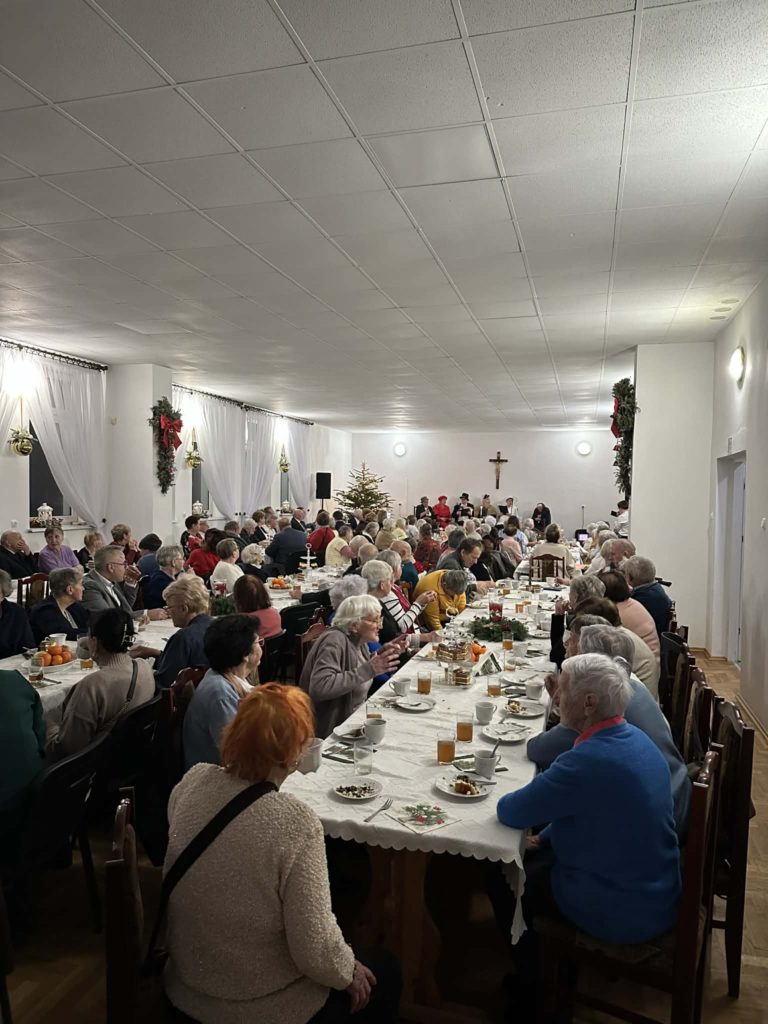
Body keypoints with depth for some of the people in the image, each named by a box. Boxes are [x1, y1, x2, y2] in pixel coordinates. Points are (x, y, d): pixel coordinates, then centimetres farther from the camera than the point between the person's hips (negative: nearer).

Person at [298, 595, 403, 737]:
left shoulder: (358, 639, 2)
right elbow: (319, 688, -35)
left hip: (354, 717, 8)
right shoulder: (334, 641, -23)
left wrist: (383, 654, 1)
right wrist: (368, 670, -33)